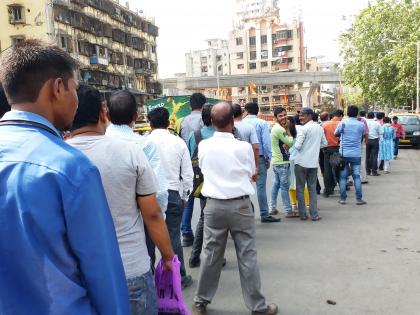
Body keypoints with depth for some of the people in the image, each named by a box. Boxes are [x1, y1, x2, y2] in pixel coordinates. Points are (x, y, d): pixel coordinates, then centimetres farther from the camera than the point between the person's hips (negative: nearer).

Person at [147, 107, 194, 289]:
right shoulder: (178, 142, 0)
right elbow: (188, 173, 2)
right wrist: (185, 196, 15)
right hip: (173, 194, 1)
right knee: (174, 237, 8)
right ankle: (179, 277, 18)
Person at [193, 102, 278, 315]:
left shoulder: (203, 146, -4)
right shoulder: (243, 147, -12)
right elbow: (251, 173, 4)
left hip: (214, 205, 3)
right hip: (240, 205, -2)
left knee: (210, 254, 13)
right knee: (247, 256, 7)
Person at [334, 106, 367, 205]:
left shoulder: (343, 123, -3)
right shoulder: (361, 125, -1)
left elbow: (336, 134, 10)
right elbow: (363, 135, 14)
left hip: (344, 153, 0)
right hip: (356, 154, 1)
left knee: (343, 177, 5)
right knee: (357, 176, 6)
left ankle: (343, 198, 7)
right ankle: (359, 199, 7)